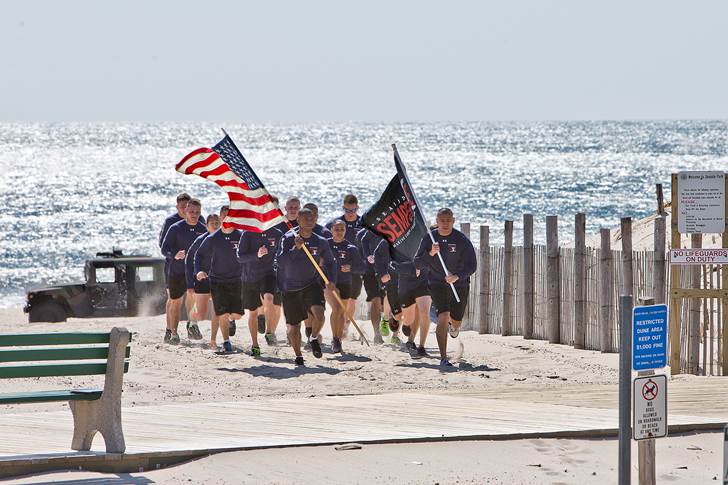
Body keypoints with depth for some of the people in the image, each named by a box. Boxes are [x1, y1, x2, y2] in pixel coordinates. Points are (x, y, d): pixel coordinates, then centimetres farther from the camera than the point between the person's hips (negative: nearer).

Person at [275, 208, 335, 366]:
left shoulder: (321, 242, -2)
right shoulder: (288, 239, -9)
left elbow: (330, 262, 14)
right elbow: (279, 262, -20)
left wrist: (331, 280, -1)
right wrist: (296, 248, -30)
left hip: (312, 284, 0)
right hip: (290, 289, 0)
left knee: (318, 313, -26)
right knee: (293, 325, 9)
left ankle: (314, 338, 5)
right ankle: (298, 356, 32)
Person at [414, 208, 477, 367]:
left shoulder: (462, 240, -12)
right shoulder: (429, 238, -7)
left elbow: (472, 265, -15)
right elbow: (418, 264, -8)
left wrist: (457, 276, -33)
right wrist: (430, 253, -27)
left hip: (460, 285, 1)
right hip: (437, 284, -1)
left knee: (456, 322, 12)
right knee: (443, 316, -21)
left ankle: (453, 325, 54)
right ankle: (443, 358, -19)